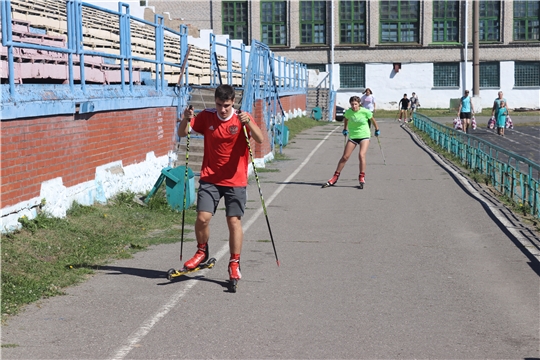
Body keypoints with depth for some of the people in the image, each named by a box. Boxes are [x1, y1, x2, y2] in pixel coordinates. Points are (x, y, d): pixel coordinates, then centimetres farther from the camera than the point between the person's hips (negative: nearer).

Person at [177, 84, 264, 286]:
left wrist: (248, 123, -39)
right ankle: (202, 252, 18)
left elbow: (260, 140, -21)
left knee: (234, 221, -3)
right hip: (210, 179, 1)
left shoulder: (242, 119, -7)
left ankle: (234, 264, 10)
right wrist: (186, 120, -20)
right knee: (202, 218, -8)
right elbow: (182, 133, 1)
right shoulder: (206, 117, 0)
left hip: (235, 181, -1)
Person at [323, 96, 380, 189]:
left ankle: (362, 177, -10)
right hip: (352, 136, 2)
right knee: (345, 157, 2)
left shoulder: (365, 112, -14)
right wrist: (345, 129, 25)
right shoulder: (348, 112, -8)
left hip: (364, 136, -2)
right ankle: (335, 177, 10)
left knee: (361, 155, -21)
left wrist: (377, 130, 16)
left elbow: (372, 119, 5)